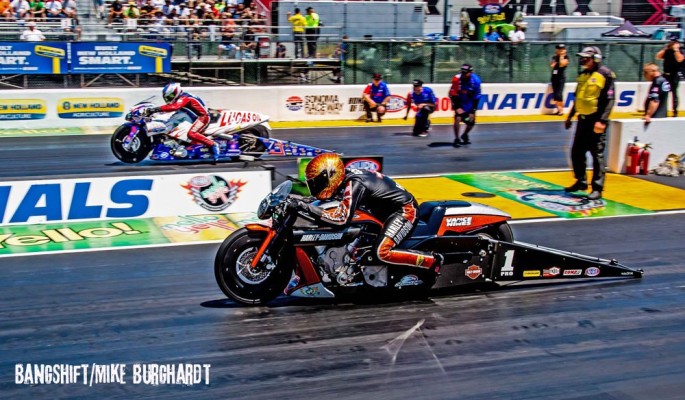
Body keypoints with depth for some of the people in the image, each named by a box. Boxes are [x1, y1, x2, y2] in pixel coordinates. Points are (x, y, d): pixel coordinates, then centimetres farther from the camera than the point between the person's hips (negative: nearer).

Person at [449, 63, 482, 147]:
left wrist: (473, 111, -15)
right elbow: (452, 94, -16)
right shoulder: (457, 79, -24)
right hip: (459, 103, -2)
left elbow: (477, 97, -13)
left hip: (470, 103, 2)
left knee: (471, 122, 5)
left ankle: (465, 135, 35)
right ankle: (457, 139, -14)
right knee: (458, 118, -24)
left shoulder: (476, 80, -20)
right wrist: (457, 107, -22)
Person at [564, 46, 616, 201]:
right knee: (576, 152, 12)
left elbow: (610, 100, -14)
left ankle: (597, 188, 2)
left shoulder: (606, 75, -10)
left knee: (597, 154, -3)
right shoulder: (583, 75, 13)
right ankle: (581, 182, 28)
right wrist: (570, 116, 24)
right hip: (583, 118, 8)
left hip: (596, 120, -8)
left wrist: (602, 120, -20)